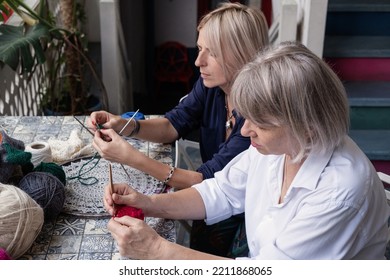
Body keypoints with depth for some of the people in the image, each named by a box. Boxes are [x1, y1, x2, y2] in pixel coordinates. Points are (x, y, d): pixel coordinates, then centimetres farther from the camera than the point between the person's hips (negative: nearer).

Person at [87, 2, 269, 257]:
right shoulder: (210, 84, -7)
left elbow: (208, 181, -27)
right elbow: (173, 125, 2)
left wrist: (132, 157, -30)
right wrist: (125, 126, -18)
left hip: (243, 214, -6)